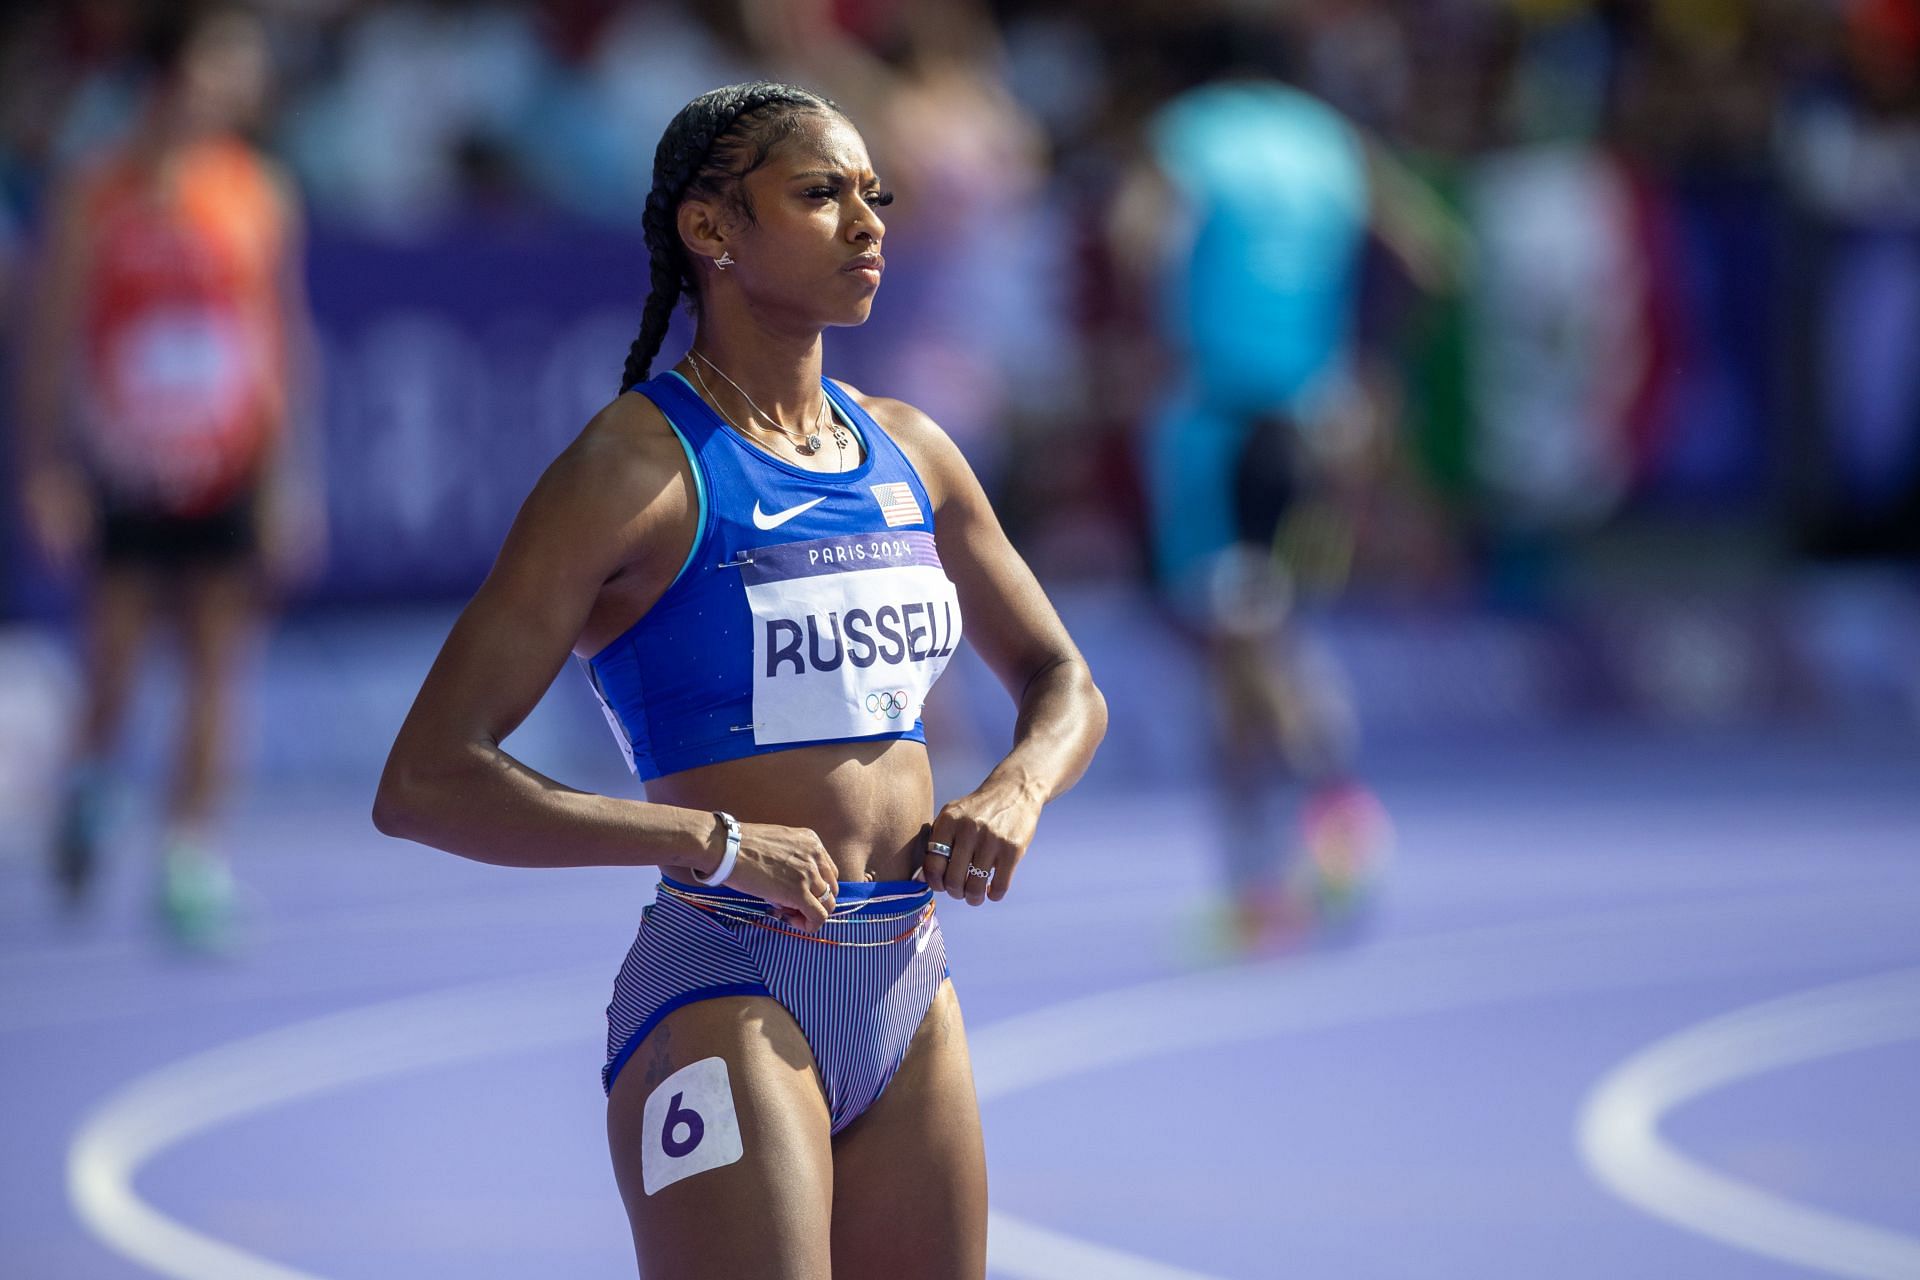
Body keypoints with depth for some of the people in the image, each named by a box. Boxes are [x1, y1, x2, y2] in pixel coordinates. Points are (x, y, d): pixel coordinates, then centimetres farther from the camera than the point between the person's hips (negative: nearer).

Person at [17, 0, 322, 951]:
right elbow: (50, 338, 0)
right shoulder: (96, 196, -3)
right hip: (124, 472, -2)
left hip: (229, 474, 2)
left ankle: (191, 861, -3)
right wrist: (45, 469, -5)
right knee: (114, 662, 3)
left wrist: (287, 472, 5)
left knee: (214, 671, -4)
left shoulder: (261, 195, 4)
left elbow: (285, 337, 9)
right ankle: (88, 781, 34)